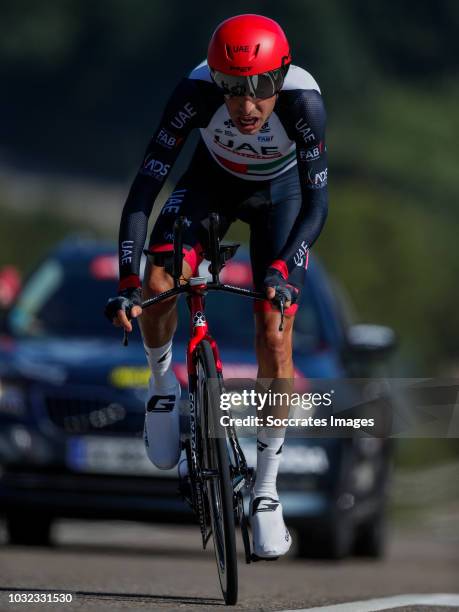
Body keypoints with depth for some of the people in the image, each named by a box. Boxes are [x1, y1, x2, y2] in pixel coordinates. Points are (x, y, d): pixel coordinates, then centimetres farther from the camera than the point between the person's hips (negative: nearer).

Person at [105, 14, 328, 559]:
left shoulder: (303, 100, -37)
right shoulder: (197, 91, -36)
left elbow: (316, 203, -31)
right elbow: (145, 186, -33)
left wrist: (281, 270, -47)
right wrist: (126, 283, -39)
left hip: (279, 191, -1)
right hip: (213, 180, 1)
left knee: (274, 335, -12)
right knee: (157, 286, -25)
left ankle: (266, 493, 2)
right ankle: (163, 381, 9)